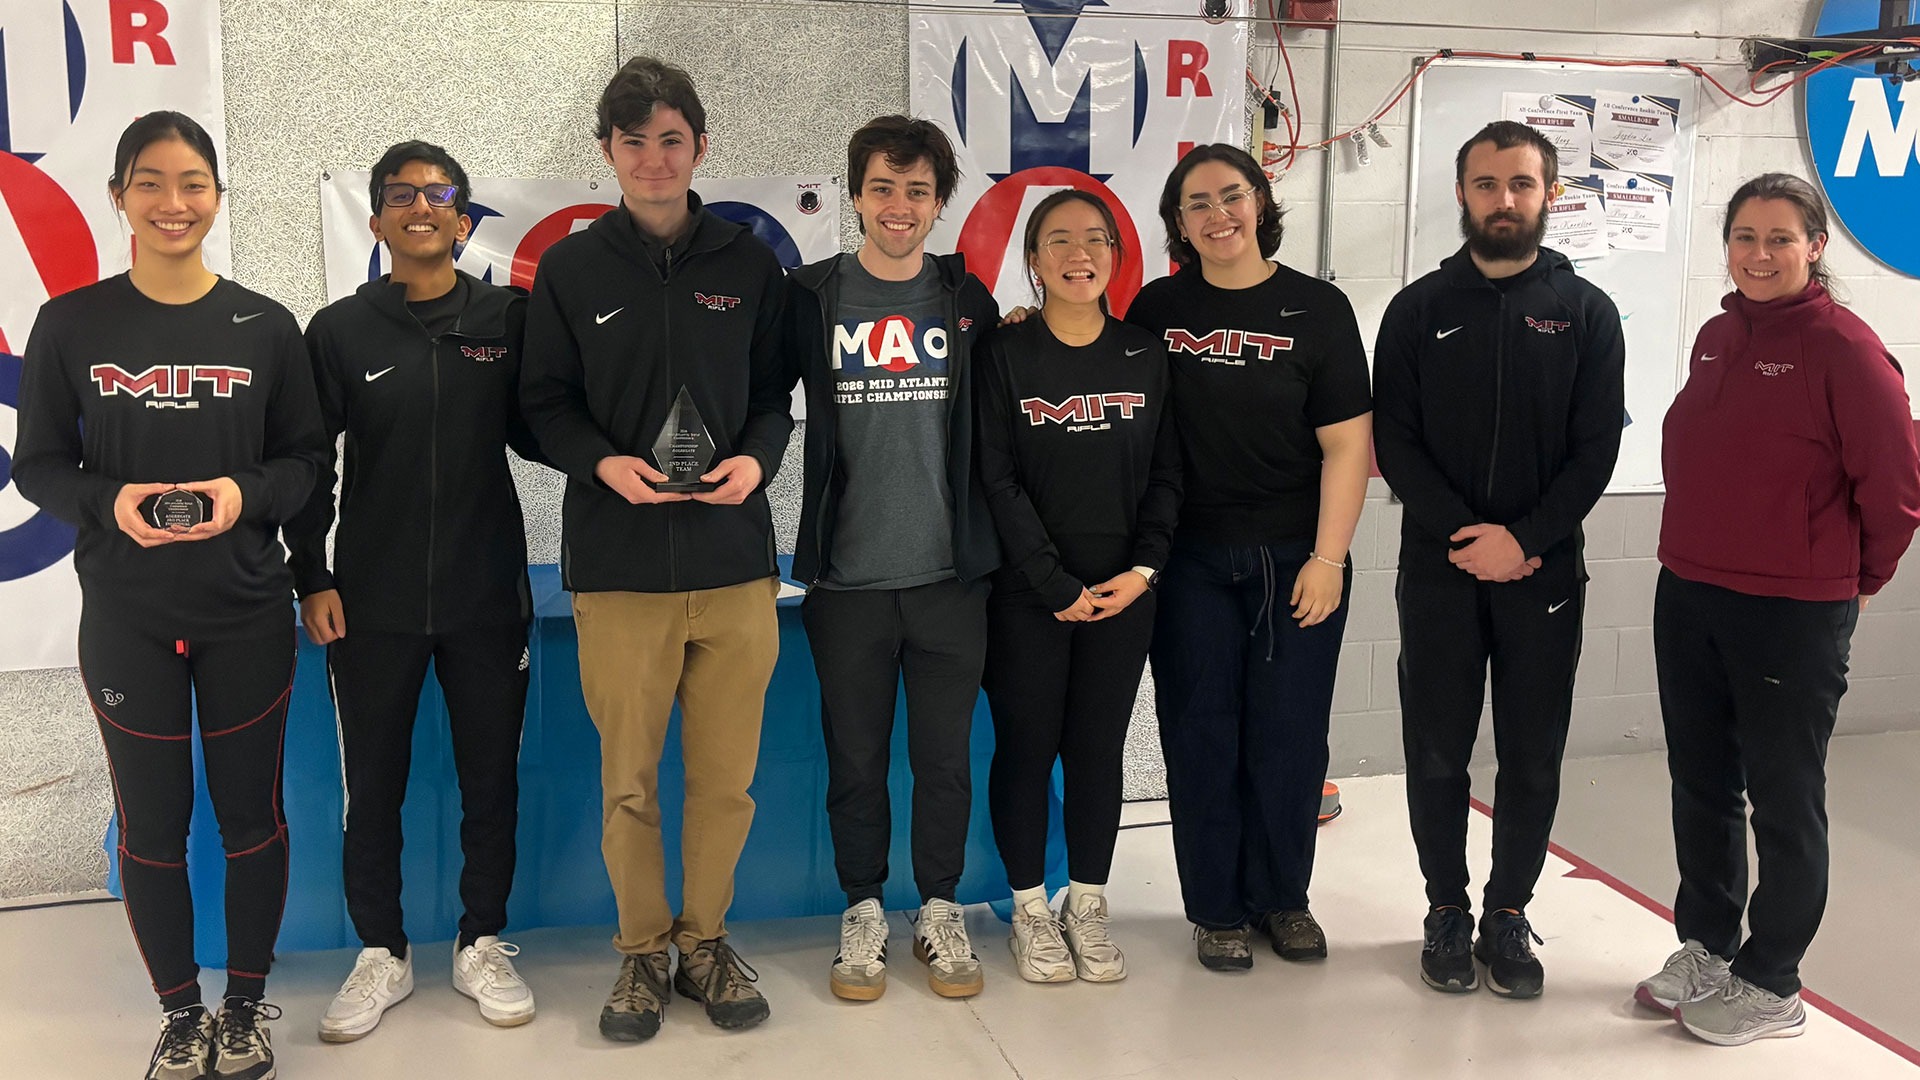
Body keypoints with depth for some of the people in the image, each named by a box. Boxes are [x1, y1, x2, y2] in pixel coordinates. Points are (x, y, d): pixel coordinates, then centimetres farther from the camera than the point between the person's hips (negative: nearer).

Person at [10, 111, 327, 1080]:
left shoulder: (264, 326, 0)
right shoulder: (72, 324, -1)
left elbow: (307, 459, 3)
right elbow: (38, 465, 2)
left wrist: (246, 493, -17)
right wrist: (110, 501, -17)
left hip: (246, 614, 0)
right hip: (126, 618, 0)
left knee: (251, 814, 10)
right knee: (152, 824, 9)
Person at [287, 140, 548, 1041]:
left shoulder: (509, 318, 2)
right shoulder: (340, 331, 2)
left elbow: (530, 435, 7)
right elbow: (310, 466, 3)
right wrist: (312, 578, -2)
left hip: (488, 596, 0)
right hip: (373, 602, 0)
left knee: (491, 780, 9)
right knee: (373, 786, 9)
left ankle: (483, 946, 26)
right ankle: (381, 955, 25)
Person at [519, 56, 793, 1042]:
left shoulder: (749, 263, 7)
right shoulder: (570, 269, 5)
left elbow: (777, 393, 11)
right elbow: (544, 404, 6)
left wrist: (758, 457, -10)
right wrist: (604, 462, -13)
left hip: (734, 562, 1)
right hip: (617, 568, -1)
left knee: (726, 776, 7)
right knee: (628, 781, 6)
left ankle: (705, 938, 27)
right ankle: (642, 949, 25)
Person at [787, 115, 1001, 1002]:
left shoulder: (967, 299, 6)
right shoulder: (811, 297, 1)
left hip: (950, 572, 1)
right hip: (848, 574, -1)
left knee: (945, 756, 8)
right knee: (856, 760, 8)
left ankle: (940, 912, 25)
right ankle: (863, 913, 24)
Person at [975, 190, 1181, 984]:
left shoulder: (1145, 355, 5)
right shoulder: (1005, 354, -3)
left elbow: (1166, 475, 5)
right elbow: (997, 480, -8)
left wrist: (1141, 570, -8)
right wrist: (1056, 585, -13)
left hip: (1122, 593, 2)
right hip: (1026, 594, -2)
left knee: (1098, 750, 9)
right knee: (1026, 747, 5)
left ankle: (1087, 907, 23)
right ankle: (1031, 911, 19)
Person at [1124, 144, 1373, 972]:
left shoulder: (1316, 308, -1)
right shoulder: (1157, 310, 5)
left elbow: (1347, 444, -4)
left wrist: (1328, 559, -9)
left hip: (1296, 559, -1)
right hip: (1192, 560, 1)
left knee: (1289, 736, 6)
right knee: (1201, 734, 6)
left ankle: (1283, 897, 25)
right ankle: (1216, 907, 20)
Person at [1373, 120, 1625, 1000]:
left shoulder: (1586, 313, 4)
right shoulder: (1420, 309, 5)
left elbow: (1596, 449, -2)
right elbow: (1393, 440, -2)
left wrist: (1524, 538, -14)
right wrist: (1464, 533, -13)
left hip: (1545, 571, 0)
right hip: (1438, 565, 0)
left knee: (1533, 756, 6)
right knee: (1437, 752, 6)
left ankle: (1509, 913, 21)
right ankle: (1447, 909, 22)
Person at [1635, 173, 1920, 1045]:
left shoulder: (1843, 346, -13)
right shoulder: (1716, 337, 7)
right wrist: (1706, 550, 14)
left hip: (1793, 614, -6)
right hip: (1688, 598, 6)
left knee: (1784, 801, 6)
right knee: (1701, 786, 16)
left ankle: (1770, 986, 20)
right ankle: (1704, 949, 32)